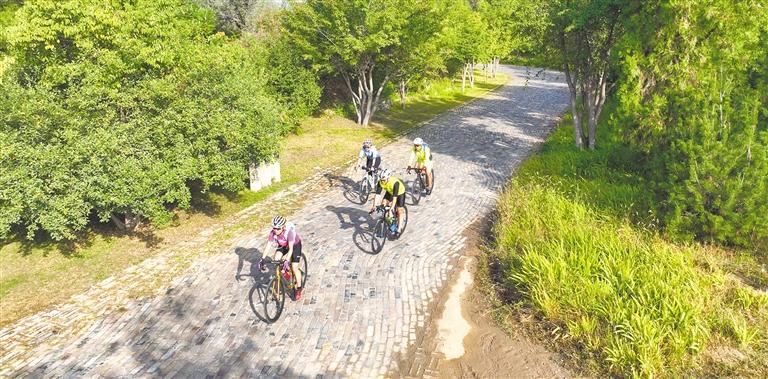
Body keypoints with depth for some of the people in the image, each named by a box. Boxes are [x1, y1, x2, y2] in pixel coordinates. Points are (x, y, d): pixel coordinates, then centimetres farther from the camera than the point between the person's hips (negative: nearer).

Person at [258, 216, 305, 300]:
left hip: (295, 245, -4)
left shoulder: (289, 232, -39)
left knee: (294, 268, -10)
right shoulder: (272, 233, -27)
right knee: (276, 259, -22)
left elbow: (290, 249, -43)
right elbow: (267, 246, -27)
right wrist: (262, 259, -38)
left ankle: (299, 288, 6)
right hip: (283, 246, 5)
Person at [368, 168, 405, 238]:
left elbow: (394, 197, -42)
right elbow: (377, 194, -28)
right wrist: (374, 206, -35)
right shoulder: (380, 182, -29)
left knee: (399, 211, -6)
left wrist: (391, 208, -47)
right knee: (383, 204, -14)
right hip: (390, 192, 5)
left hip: (400, 192, -5)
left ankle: (399, 230, 3)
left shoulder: (395, 182, -42)